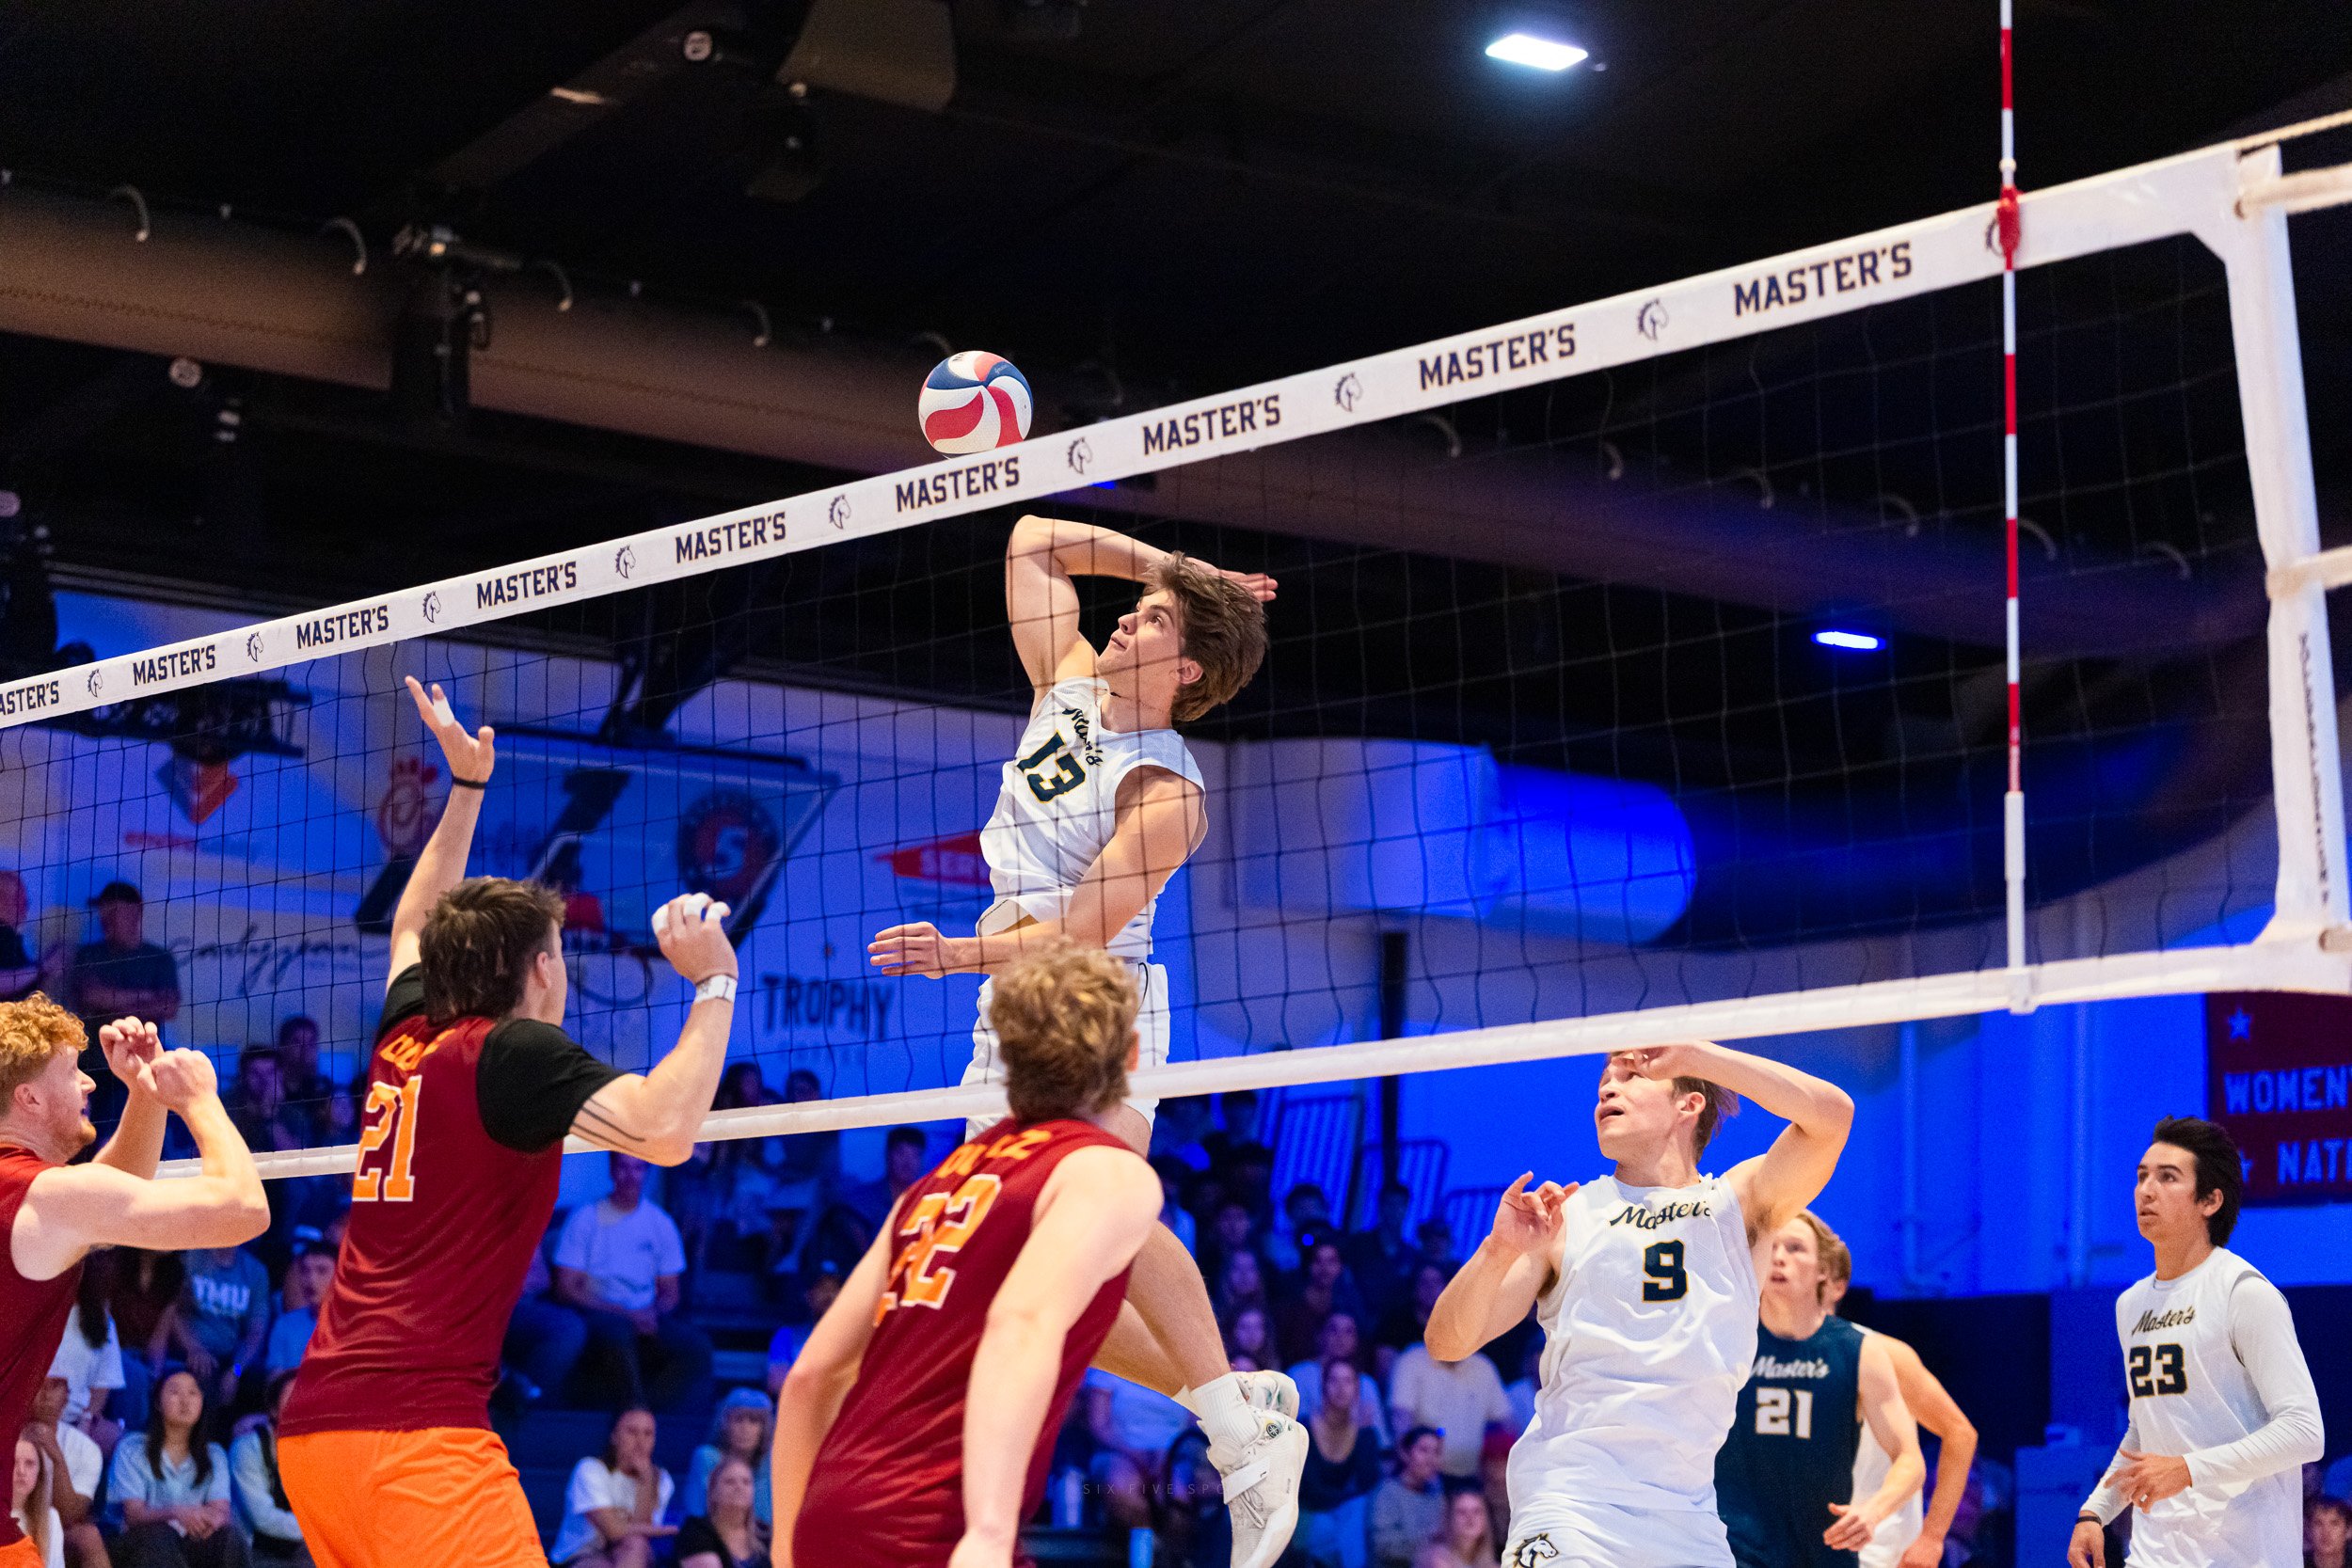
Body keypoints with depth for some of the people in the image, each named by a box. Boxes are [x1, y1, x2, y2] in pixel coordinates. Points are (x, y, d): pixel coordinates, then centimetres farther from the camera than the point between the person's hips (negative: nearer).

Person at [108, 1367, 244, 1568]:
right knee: (159, 1534, -37)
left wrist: (212, 1519, -28)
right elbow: (133, 1514, -5)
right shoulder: (132, 1450, 9)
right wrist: (176, 1513, -28)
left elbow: (221, 1511, 0)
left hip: (198, 1543, 2)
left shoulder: (214, 1455, 18)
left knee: (229, 1536, -31)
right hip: (145, 1546, -2)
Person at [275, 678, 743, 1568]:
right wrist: (714, 984, -10)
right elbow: (663, 1131, -21)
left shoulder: (404, 1039, 16)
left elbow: (413, 928, 39)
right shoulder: (514, 1052, -5)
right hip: (416, 1429, -9)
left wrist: (468, 785, 44)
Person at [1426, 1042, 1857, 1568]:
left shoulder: (1740, 1203, 10)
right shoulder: (1565, 1217, 7)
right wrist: (1498, 1251, -18)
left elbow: (1831, 1113, -7)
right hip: (1567, 1505, -2)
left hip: (1689, 1521, 2)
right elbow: (1447, 1342, 1)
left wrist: (1689, 1054, -14)